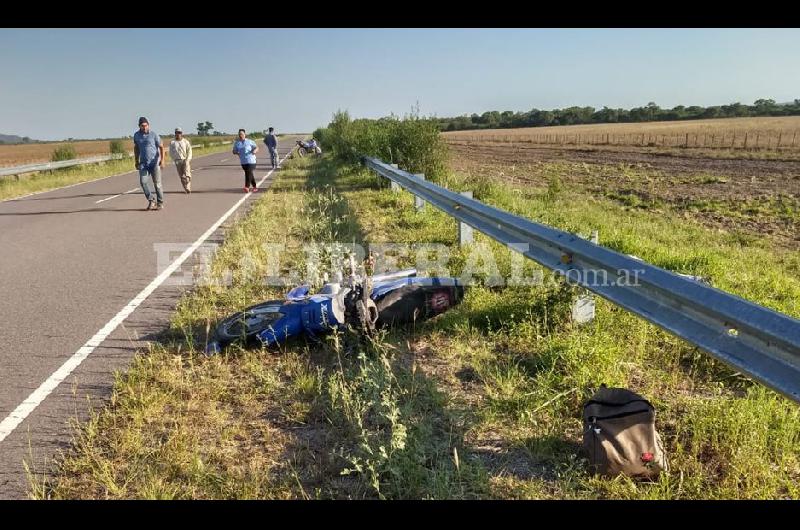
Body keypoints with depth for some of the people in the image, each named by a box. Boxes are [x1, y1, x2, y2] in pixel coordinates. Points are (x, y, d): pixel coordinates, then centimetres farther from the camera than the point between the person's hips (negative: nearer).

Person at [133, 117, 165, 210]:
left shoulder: (154, 135, -6)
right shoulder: (136, 135, 6)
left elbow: (161, 147, -5)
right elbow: (136, 148, 19)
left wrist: (162, 160, -17)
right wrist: (136, 161, 17)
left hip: (155, 162, -3)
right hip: (143, 163, 3)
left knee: (157, 183, -1)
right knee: (143, 181, -12)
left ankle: (160, 203, 11)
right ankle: (151, 201, 2)